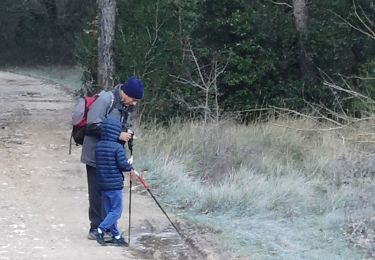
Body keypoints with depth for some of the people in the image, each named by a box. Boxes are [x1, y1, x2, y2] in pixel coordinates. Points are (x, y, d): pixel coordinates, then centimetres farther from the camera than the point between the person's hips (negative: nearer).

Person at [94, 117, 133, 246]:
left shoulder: (98, 146, 4)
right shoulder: (118, 147, -16)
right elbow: (123, 164, -17)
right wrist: (130, 168, 6)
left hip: (102, 184, 7)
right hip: (115, 184, -7)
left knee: (109, 211, 13)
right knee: (116, 211, 2)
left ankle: (116, 236, 19)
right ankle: (101, 229, -12)